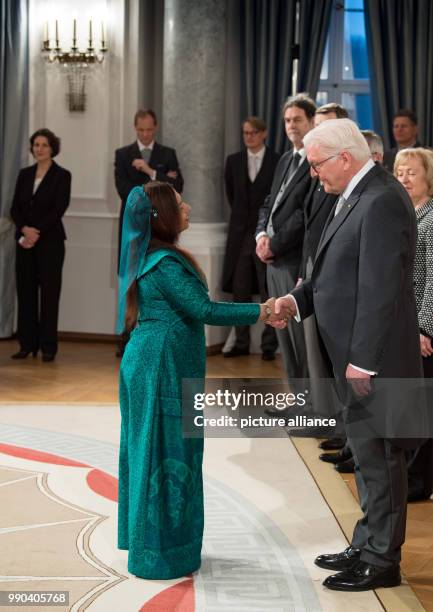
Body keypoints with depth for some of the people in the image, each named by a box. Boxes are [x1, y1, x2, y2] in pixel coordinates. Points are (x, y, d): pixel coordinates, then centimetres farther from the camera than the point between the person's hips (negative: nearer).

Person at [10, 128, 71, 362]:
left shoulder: (62, 175, -2)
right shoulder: (24, 174, 11)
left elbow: (59, 209, -10)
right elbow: (15, 208, 6)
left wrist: (37, 232, -15)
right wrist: (25, 229, -12)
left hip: (50, 240, -4)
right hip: (24, 239, 4)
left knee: (49, 292, -2)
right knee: (25, 291, 4)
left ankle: (48, 346, 3)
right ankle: (27, 344, 10)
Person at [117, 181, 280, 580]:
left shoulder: (148, 257, 13)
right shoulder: (166, 263, -18)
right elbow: (204, 310, -21)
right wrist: (260, 312, -17)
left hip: (148, 363, 10)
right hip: (162, 367, -10)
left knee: (149, 451, 15)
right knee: (166, 454, -3)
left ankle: (143, 539, 25)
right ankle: (160, 554, 3)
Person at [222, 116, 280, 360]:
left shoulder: (277, 161, -4)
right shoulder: (234, 161, 8)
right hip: (240, 233, 4)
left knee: (269, 292, -2)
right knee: (240, 291, 7)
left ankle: (269, 345, 3)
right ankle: (241, 343, 14)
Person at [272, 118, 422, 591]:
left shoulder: (381, 201, -19)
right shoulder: (356, 196, 12)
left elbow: (381, 288, -23)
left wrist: (363, 359, -22)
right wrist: (298, 300, 5)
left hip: (375, 357, -10)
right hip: (356, 356, 10)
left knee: (378, 455, 0)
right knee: (367, 452, 18)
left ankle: (381, 561, 12)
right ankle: (367, 545, 30)